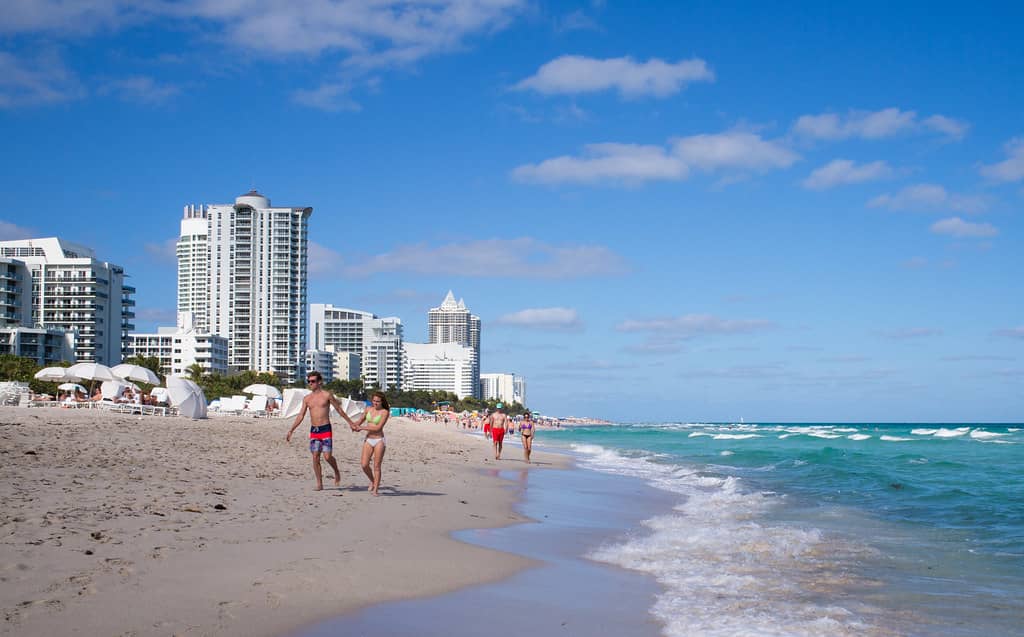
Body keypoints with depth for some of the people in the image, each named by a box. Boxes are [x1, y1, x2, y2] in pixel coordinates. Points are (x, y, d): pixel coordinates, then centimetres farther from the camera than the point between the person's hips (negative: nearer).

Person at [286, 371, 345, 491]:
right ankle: (319, 484, 6)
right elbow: (300, 416, 10)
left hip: (325, 429, -4)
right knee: (315, 457, -1)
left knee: (327, 456, -12)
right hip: (313, 430, 4)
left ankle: (337, 473, 17)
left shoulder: (327, 395, -3)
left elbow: (339, 409, 4)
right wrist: (291, 431, 5)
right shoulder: (307, 398, 9)